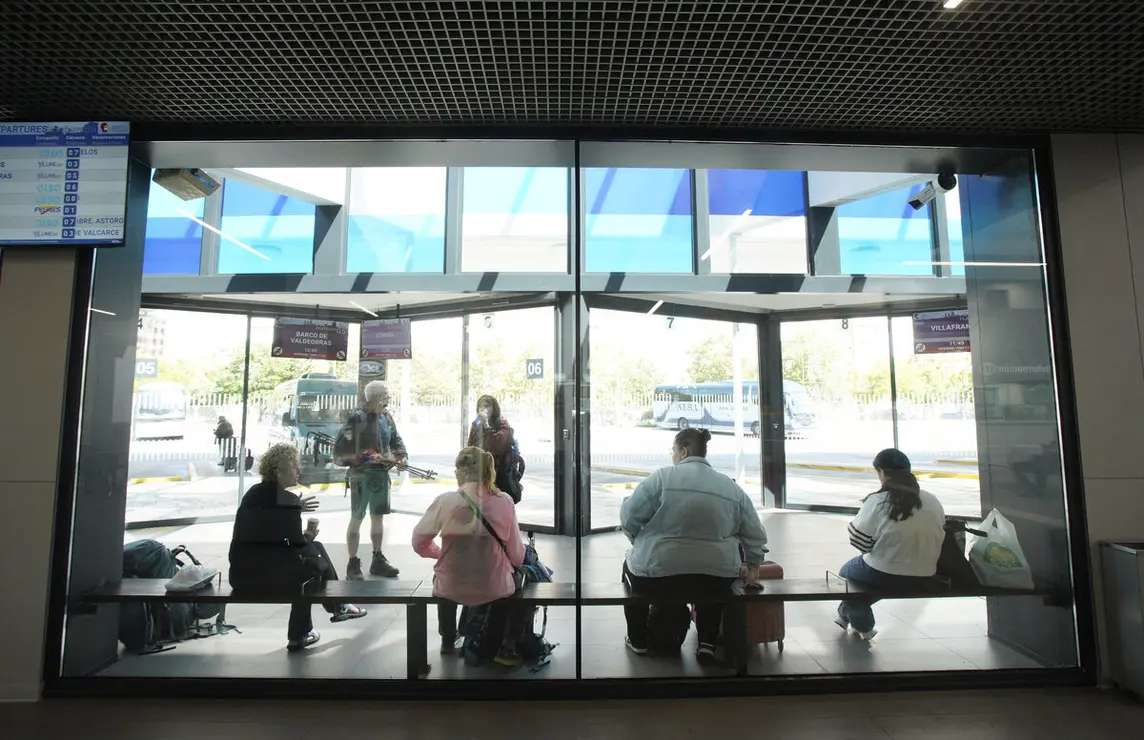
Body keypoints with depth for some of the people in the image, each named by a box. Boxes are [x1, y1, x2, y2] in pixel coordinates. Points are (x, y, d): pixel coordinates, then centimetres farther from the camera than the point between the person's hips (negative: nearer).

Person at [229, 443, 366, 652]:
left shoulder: (256, 492, 8)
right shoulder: (286, 499, -15)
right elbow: (296, 546, -13)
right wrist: (308, 536, 7)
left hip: (244, 569, 8)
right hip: (261, 572, -8)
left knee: (315, 548, 18)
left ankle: (337, 606, 28)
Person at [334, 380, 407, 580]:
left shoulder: (387, 417, 5)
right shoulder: (357, 419, -16)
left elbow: (396, 439, 17)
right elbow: (339, 450, -15)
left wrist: (402, 456, 0)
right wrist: (363, 457, -20)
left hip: (382, 474, 7)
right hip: (361, 476, -7)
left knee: (378, 517, 15)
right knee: (356, 519, 4)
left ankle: (377, 560, 28)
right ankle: (353, 564, 15)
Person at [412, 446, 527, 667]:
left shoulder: (445, 501, -14)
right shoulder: (505, 501, -11)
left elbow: (419, 543, -1)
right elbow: (517, 555, -6)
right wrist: (512, 563, 18)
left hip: (452, 588, 1)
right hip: (494, 589, 0)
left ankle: (448, 642, 47)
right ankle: (504, 647, 20)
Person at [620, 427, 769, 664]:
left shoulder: (662, 477, -7)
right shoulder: (731, 486, 5)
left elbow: (629, 517, -5)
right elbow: (754, 534, 10)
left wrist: (641, 542, 14)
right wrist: (753, 566, 25)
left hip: (658, 572, -3)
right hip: (716, 576, 3)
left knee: (633, 566, 31)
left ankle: (638, 641, 35)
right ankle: (707, 644, 28)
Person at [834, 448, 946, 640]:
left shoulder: (876, 501, -17)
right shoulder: (933, 502, -3)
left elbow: (858, 542, -16)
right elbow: (936, 540, 2)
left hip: (882, 576, -5)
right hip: (924, 579, 5)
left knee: (847, 572, 27)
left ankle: (862, 625, 37)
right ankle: (847, 614, 44)